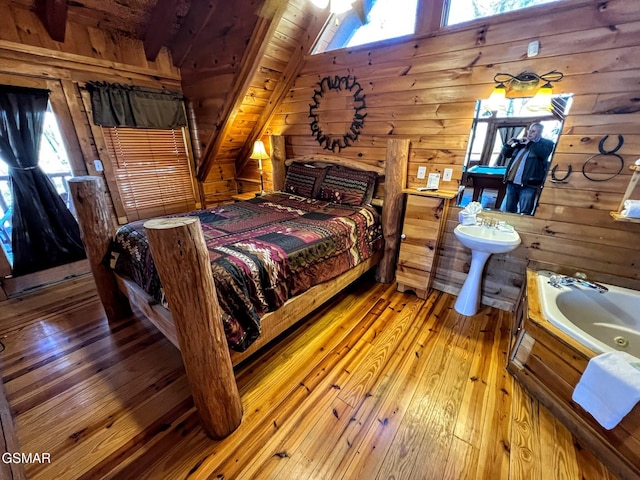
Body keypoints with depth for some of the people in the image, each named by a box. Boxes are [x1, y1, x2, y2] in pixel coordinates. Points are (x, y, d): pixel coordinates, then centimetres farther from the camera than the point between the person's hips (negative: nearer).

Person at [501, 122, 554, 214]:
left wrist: (531, 143, -10)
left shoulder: (546, 143, 6)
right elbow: (506, 154, 23)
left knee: (524, 213, -6)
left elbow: (544, 153, -14)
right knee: (509, 211, 12)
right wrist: (508, 145, 4)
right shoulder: (521, 142, 21)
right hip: (512, 182, 5)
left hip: (528, 185, -5)